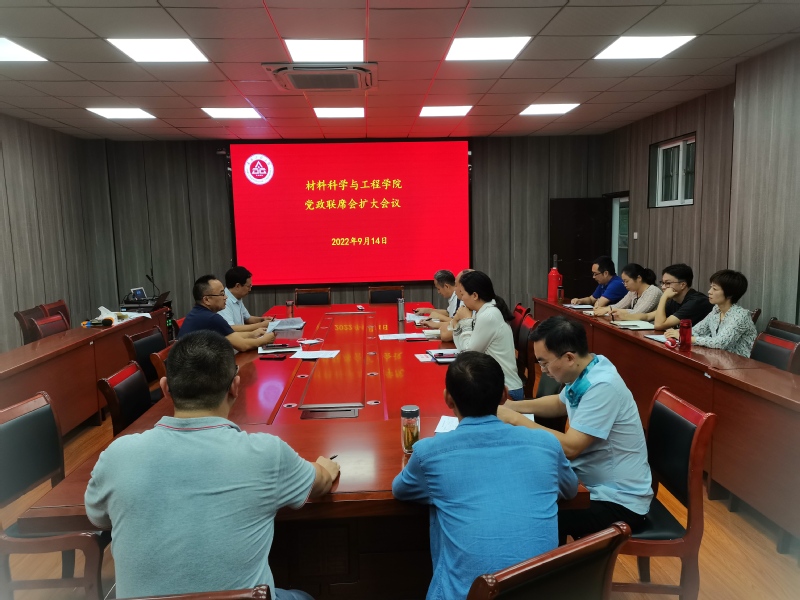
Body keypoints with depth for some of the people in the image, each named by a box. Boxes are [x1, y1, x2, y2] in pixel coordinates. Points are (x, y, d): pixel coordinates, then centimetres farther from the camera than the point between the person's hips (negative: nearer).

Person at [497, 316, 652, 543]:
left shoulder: (601, 386, -27)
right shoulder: (585, 371, -1)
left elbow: (570, 447, -28)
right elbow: (560, 404, 19)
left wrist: (516, 420, -20)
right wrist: (512, 406, 7)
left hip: (618, 502, -9)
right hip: (595, 482, 9)